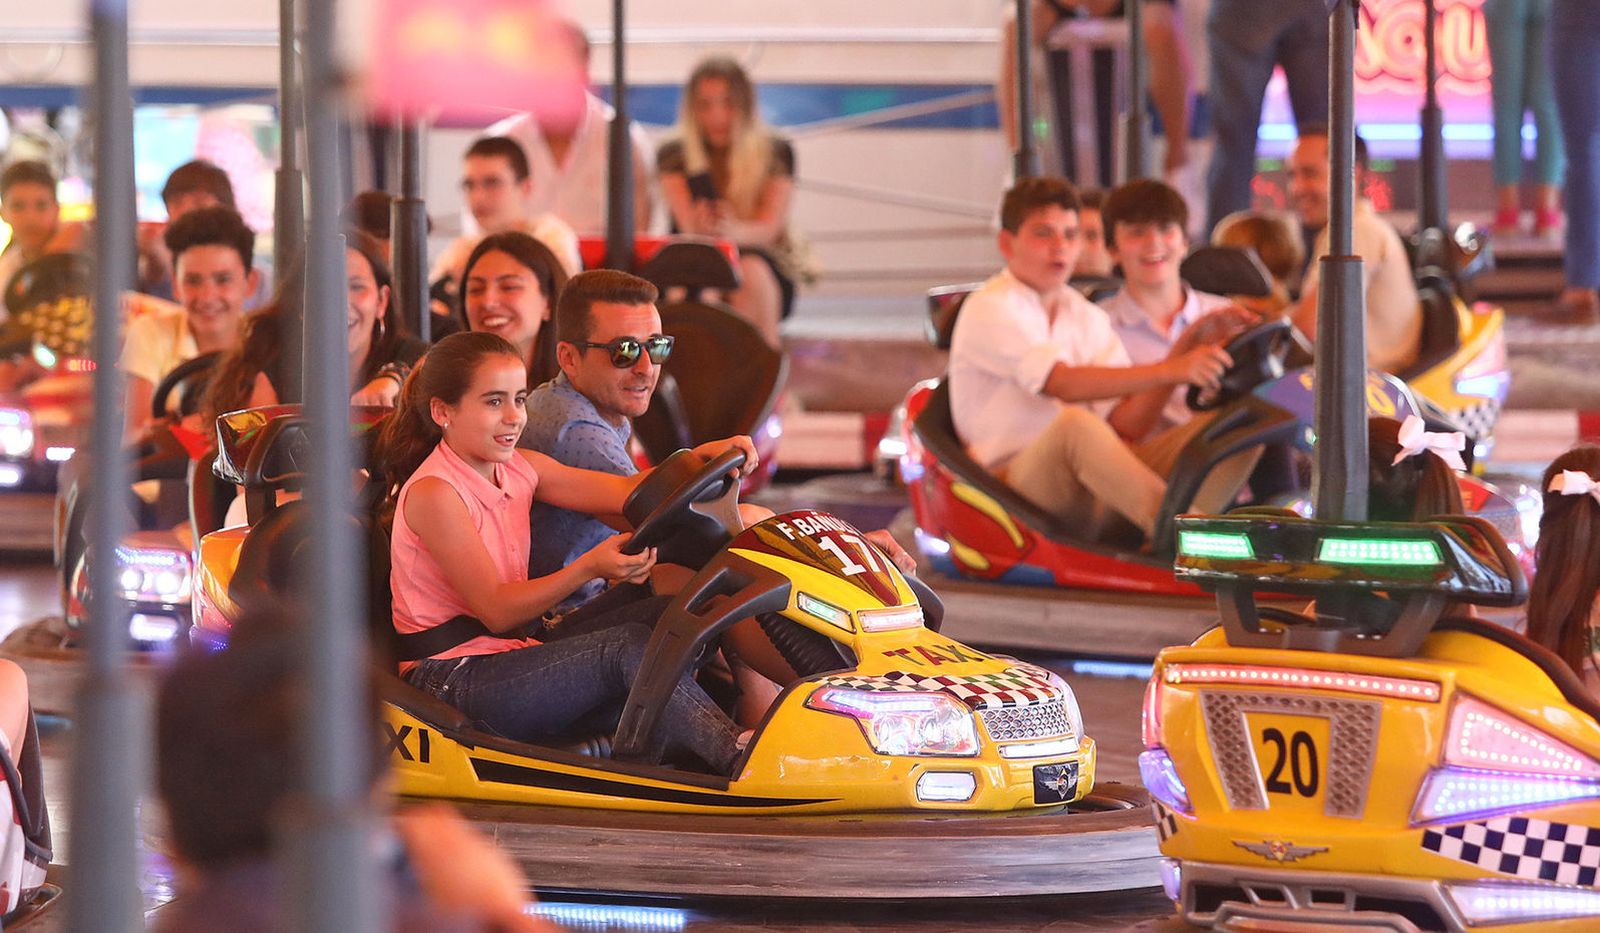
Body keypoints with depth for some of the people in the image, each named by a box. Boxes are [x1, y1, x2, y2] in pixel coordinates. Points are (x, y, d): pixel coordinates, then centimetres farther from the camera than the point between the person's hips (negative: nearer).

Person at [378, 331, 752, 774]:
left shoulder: (518, 469, 11)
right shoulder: (433, 493, -14)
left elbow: (627, 493, -1)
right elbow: (496, 611, -19)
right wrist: (589, 567, -31)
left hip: (510, 659, 9)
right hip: (451, 683, -9)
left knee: (666, 617, -9)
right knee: (627, 646, -25)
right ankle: (740, 760, -35)